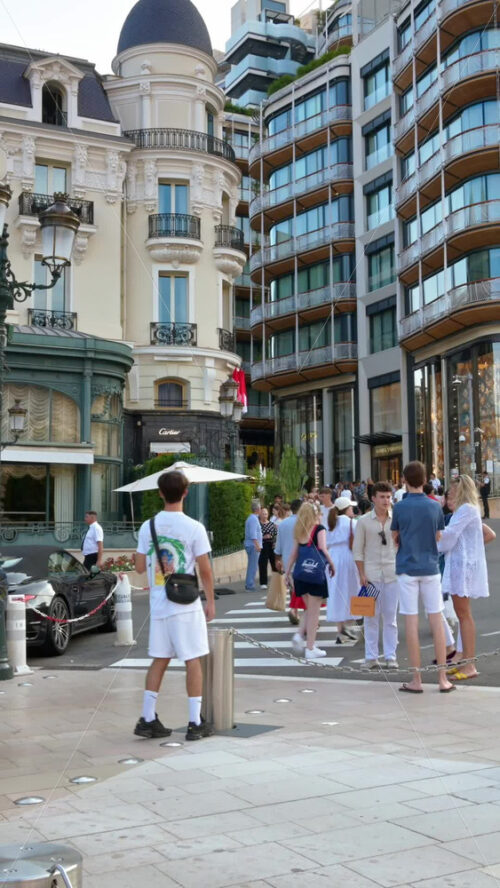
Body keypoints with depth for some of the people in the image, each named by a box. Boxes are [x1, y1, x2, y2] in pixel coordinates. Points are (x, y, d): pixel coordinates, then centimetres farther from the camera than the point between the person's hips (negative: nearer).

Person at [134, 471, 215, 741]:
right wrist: (211, 601, 2)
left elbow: (140, 567, 6)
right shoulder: (194, 528, -11)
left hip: (158, 605, 4)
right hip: (186, 605, -4)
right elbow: (205, 569, -9)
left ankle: (147, 719, 16)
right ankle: (195, 723, 6)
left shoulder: (147, 527, 1)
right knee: (192, 661, 3)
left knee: (159, 660, 13)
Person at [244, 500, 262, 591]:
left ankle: (249, 585, 17)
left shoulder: (251, 518, 18)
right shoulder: (254, 519, -14)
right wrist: (257, 545, -27)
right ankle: (250, 586, -9)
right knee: (253, 566, -9)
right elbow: (253, 534, -23)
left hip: (250, 545, 10)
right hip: (253, 545, -10)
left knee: (251, 566, 13)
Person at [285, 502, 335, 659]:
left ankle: (301, 635, 1)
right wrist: (331, 564, 0)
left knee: (310, 609, 19)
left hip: (300, 573, 5)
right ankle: (311, 648, 0)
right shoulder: (319, 529, -3)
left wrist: (288, 571, 17)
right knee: (314, 611, 0)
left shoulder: (298, 531, 12)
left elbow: (294, 553, 13)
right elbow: (323, 548, -12)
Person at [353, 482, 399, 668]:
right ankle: (371, 656, 10)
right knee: (372, 616, 3)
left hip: (392, 573, 1)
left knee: (390, 616, 5)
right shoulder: (364, 522, 1)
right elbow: (357, 550, 3)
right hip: (371, 573, -1)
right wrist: (362, 574, -4)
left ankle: (391, 656, 12)